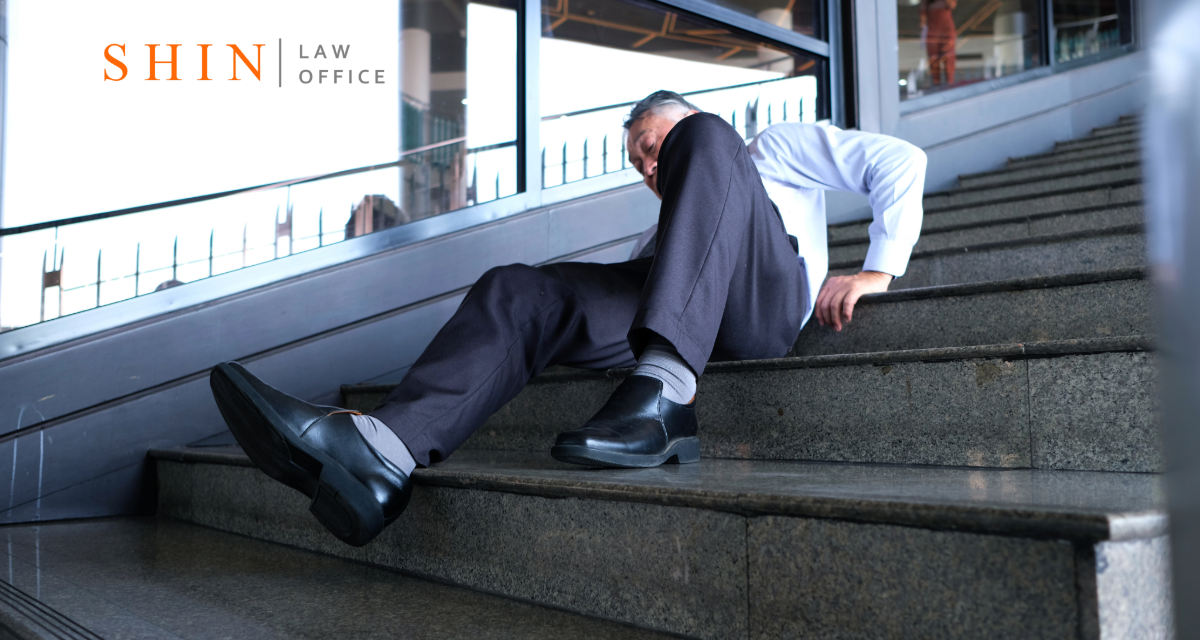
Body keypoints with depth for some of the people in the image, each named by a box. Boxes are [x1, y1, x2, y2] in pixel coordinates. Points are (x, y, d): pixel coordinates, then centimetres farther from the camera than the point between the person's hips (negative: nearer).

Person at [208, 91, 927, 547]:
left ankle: (663, 392, -44)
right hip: (662, 298, 5)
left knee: (704, 140, -26)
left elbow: (901, 161, 19)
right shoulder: (660, 228, 42)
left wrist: (877, 271, 5)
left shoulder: (779, 145, 31)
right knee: (516, 290, -16)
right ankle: (381, 451, -41)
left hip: (766, 301, -4)